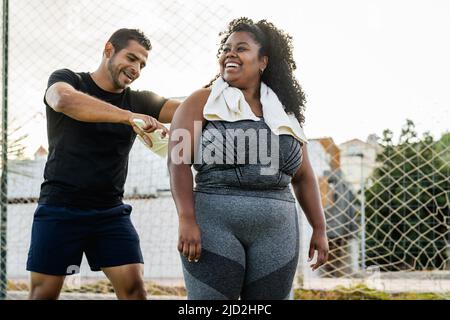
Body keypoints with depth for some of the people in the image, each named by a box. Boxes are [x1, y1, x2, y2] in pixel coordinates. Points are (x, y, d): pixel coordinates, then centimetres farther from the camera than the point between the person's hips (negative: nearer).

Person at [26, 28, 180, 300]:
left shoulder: (138, 102, 8)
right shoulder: (67, 80, -2)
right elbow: (64, 100, -27)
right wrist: (129, 116, -38)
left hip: (111, 213, 3)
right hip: (60, 208, -3)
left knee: (134, 287, -9)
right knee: (44, 291, 1)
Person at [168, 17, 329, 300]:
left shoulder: (284, 113, 15)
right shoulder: (201, 102, 3)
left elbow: (303, 176, 18)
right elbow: (179, 161, -6)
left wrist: (320, 229, 12)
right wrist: (187, 220, -17)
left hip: (276, 232, 4)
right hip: (214, 223, -3)